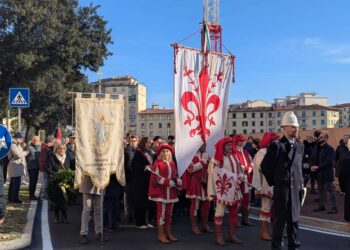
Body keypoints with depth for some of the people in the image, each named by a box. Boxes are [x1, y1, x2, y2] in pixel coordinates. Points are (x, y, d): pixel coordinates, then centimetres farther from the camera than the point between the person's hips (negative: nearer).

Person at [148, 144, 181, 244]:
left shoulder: (172, 163, 11)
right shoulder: (157, 163, -8)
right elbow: (156, 177, -14)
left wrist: (178, 181, -4)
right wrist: (168, 182, -20)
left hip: (171, 192, 6)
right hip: (161, 191, -6)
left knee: (169, 213, 11)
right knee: (161, 213, -4)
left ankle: (168, 233, 20)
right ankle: (161, 235, 4)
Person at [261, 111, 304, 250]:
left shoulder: (300, 146, 8)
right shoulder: (276, 145, -10)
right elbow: (265, 166, -6)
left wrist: (300, 183, 13)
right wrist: (273, 181, -1)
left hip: (295, 188, 5)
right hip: (281, 187, -5)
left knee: (294, 218, 12)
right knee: (279, 219, 2)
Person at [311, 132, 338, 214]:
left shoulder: (330, 149, -12)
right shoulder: (316, 147, 9)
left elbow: (328, 162, -21)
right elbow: (313, 159, 13)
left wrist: (317, 167, -22)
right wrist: (312, 166, -7)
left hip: (327, 173, -7)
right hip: (319, 173, 7)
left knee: (330, 190, -1)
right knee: (321, 190, 15)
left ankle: (334, 207, 6)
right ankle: (321, 205, 26)